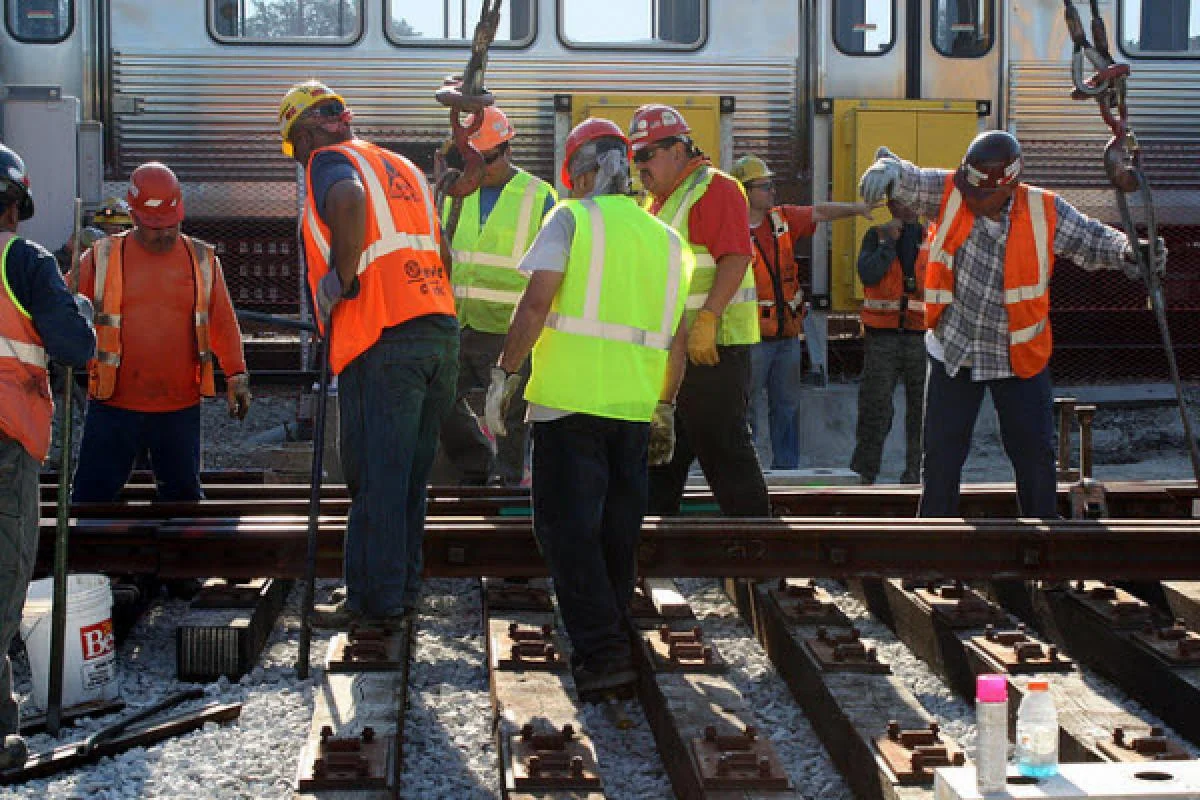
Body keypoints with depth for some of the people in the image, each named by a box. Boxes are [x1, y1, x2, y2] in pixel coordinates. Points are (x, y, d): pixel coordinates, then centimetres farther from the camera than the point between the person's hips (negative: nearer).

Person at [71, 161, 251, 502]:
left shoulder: (202, 259, 6)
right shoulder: (102, 258, 1)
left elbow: (223, 323, 10)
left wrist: (236, 375, 2)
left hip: (181, 408, 1)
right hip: (114, 406, -1)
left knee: (183, 492, 11)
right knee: (92, 493, 1)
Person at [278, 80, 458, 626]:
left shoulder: (330, 160, 0)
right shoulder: (402, 167, 24)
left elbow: (348, 198, -25)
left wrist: (340, 278, -15)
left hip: (383, 340, -8)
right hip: (442, 331, 8)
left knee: (375, 479, -1)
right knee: (409, 479, 14)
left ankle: (377, 600, 3)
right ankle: (402, 592, 20)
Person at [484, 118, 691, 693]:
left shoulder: (571, 219, 0)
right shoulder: (665, 238, 16)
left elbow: (536, 303, -12)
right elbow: (677, 338, 18)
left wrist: (505, 372, -5)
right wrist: (665, 407, 26)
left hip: (570, 399, -5)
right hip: (635, 406, 5)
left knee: (569, 527, -3)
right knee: (617, 531, 16)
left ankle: (601, 652, -10)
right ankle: (610, 637, 26)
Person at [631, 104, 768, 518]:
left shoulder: (714, 189, -11)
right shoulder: (659, 199, 19)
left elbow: (734, 259, -22)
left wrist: (706, 321, -28)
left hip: (712, 344, -10)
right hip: (669, 345, 10)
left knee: (722, 448, -7)